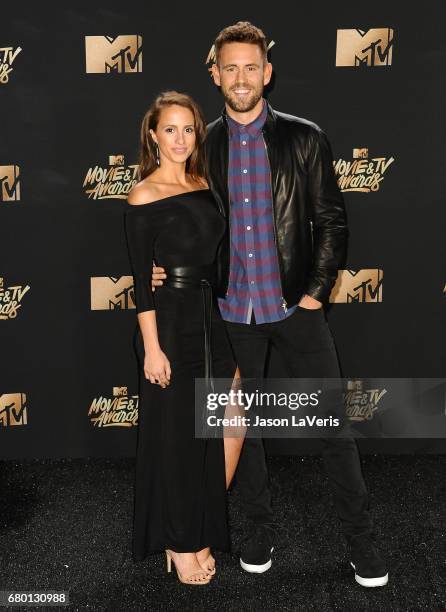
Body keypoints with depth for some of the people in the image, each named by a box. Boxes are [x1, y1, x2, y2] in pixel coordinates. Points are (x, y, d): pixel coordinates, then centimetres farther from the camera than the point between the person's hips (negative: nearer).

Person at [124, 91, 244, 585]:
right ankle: (178, 543, 25)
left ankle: (202, 530, 28)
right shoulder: (144, 196, -10)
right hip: (169, 323, -6)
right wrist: (152, 348, -15)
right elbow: (141, 280, -12)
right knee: (174, 437, 6)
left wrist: (226, 323, 14)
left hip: (211, 318, 7)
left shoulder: (203, 185, 10)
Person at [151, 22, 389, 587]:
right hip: (232, 309, 2)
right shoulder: (202, 145, 4)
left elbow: (331, 220, 0)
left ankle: (360, 538, 20)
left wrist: (316, 291, -7)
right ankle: (260, 527, 33)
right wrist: (166, 269, -7)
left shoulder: (304, 138, -1)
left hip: (294, 305, -2)